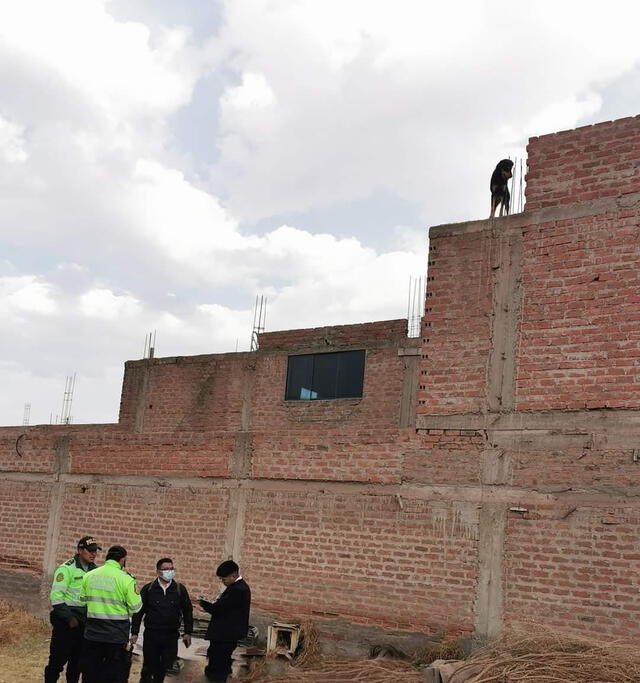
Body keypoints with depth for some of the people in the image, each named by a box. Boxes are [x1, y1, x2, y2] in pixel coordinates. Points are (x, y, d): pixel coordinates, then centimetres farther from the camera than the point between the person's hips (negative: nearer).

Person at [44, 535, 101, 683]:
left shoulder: (95, 570, 7)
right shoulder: (67, 568, -10)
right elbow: (56, 596, -15)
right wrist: (69, 618, -17)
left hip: (85, 621, 6)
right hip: (66, 620, -6)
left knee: (77, 660, 13)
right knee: (58, 658, -1)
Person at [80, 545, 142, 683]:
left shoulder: (89, 575, 1)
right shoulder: (126, 579, -13)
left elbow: (83, 599, 13)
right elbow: (136, 607, -8)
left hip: (92, 633, 4)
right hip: (116, 635, -3)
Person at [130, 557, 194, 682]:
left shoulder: (180, 589, 2)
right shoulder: (148, 588, 0)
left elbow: (187, 611, 6)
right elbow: (138, 611, 3)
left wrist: (188, 632, 3)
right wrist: (134, 632, 0)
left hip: (171, 636, 1)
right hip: (151, 634, -1)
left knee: (166, 666, 2)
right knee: (149, 667, 4)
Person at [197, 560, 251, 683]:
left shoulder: (237, 590, -25)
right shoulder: (239, 586, 9)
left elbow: (218, 608, -25)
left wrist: (202, 603, -9)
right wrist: (208, 607, 1)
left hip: (225, 635, -10)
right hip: (229, 633, 10)